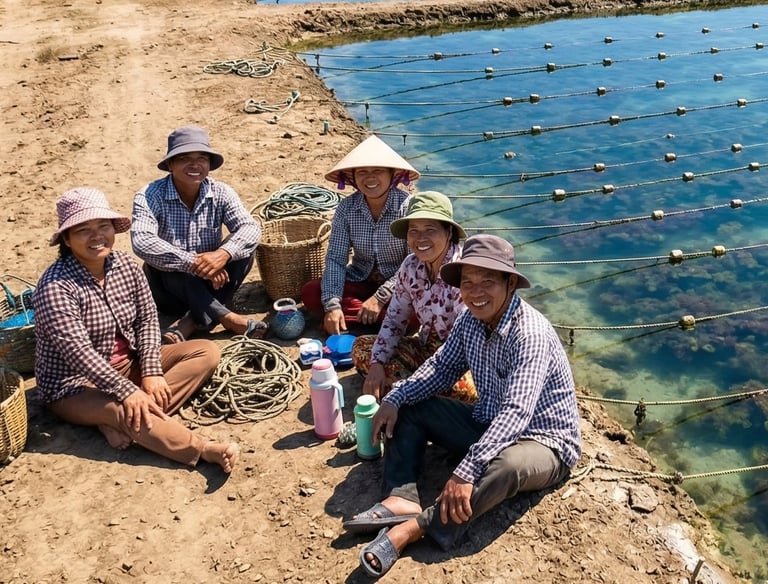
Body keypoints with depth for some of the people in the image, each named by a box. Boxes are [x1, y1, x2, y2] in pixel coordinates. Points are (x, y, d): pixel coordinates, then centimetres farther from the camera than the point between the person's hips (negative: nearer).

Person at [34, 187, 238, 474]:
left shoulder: (126, 265, -4)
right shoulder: (56, 286, -23)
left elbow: (148, 319, -3)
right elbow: (78, 352, -29)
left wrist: (152, 372, -15)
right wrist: (127, 392, -33)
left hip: (128, 364, 7)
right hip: (75, 384, -7)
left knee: (207, 351, -6)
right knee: (129, 410, -38)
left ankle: (123, 420, -19)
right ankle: (207, 450, -27)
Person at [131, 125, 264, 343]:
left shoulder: (221, 193, -7)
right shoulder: (150, 196, -17)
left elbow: (251, 228, -21)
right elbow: (142, 242, -33)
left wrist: (223, 253, -41)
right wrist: (193, 263, -40)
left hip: (210, 282, 3)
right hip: (168, 285, -3)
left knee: (243, 249, -22)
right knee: (172, 267, -35)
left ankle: (190, 323, -26)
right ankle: (229, 318, -25)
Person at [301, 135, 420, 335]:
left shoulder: (408, 206, -16)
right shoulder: (346, 208, -8)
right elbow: (335, 258, -11)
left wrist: (380, 298, -25)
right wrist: (333, 304, -25)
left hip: (397, 286, -3)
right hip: (360, 281, 3)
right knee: (310, 293, -19)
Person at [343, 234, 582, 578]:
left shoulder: (531, 333, -28)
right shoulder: (470, 320, -5)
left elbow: (517, 413, -37)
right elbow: (442, 367, 6)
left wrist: (467, 471, -45)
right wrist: (395, 398, -10)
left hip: (543, 442, -7)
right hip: (488, 426, 8)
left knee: (505, 465, -42)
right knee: (408, 410, -1)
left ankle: (413, 528, -32)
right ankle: (403, 500, -21)